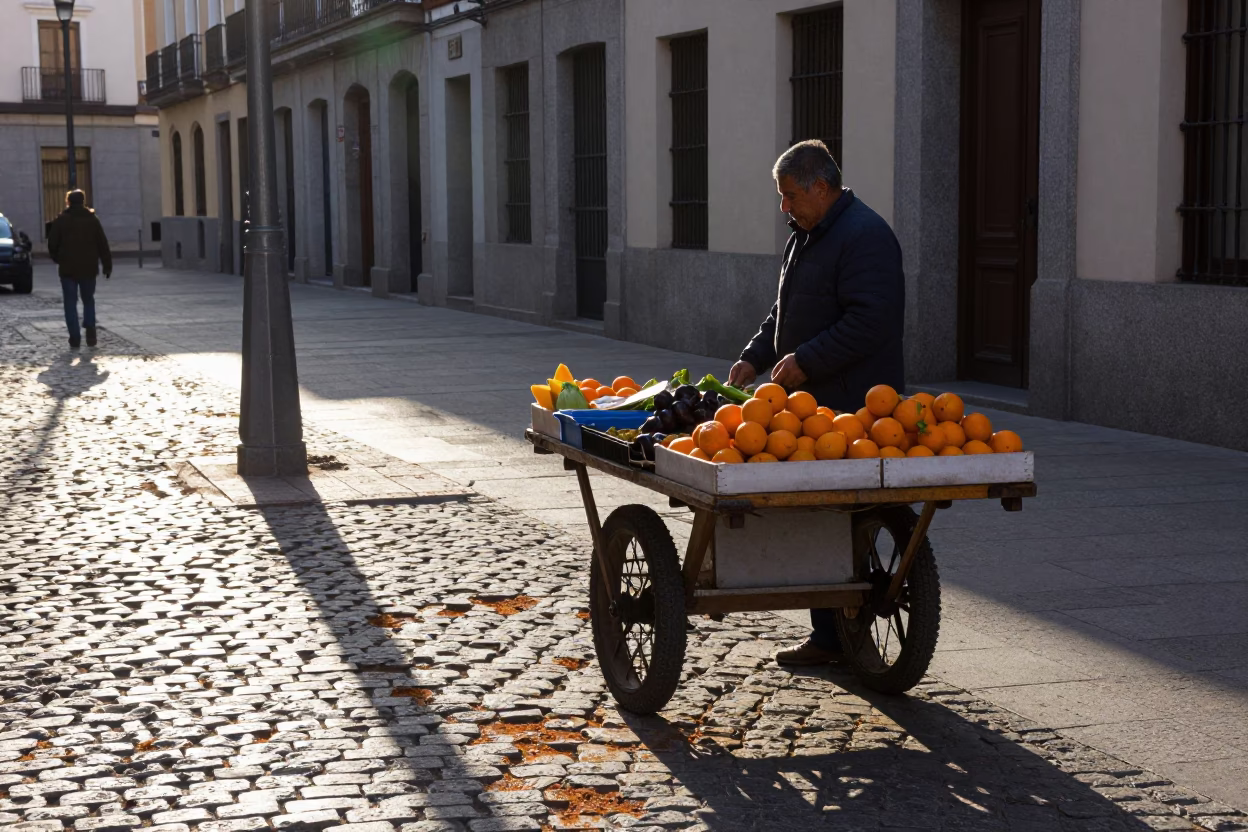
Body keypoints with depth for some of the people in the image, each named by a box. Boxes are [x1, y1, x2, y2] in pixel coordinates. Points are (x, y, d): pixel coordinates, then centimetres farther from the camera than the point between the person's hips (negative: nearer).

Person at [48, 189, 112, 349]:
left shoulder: (60, 221, -2)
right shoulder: (92, 220, 2)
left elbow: (52, 244, -1)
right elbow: (103, 244, 0)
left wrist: (57, 259, 17)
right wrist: (107, 265, 5)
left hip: (68, 269, -2)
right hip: (89, 268, 2)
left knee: (70, 303, 3)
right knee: (88, 300, 16)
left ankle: (75, 338, -3)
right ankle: (90, 329, -3)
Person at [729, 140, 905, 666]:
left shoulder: (864, 237, -13)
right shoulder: (807, 236, 20)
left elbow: (871, 321, -22)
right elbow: (786, 310, 29)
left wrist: (805, 361, -20)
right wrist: (755, 357, 15)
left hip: (850, 409, -10)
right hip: (811, 404, 10)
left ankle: (834, 638, -2)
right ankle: (830, 634, 15)